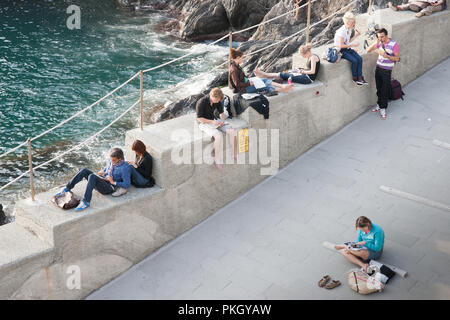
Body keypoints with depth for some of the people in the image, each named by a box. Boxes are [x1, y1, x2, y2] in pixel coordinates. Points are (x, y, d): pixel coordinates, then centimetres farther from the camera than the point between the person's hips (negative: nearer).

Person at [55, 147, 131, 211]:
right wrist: (103, 171, 5)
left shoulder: (125, 168, -16)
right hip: (102, 181, 8)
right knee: (84, 171, -13)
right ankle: (67, 189, -6)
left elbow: (127, 184, -17)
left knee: (92, 176, -33)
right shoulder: (111, 161, 6)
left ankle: (86, 202, -35)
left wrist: (113, 182, -21)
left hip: (109, 188, -8)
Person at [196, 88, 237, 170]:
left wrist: (222, 119, -12)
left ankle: (234, 154, 2)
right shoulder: (201, 103, -22)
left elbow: (221, 113, 10)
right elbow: (199, 118, -18)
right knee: (218, 135, -33)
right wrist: (212, 122, -27)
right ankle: (217, 160, -19)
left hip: (213, 121, 7)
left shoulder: (217, 101, -4)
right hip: (203, 123, -6)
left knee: (232, 131, -12)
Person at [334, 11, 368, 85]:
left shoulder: (350, 29, 6)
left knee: (359, 59, -14)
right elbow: (341, 46, -22)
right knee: (354, 60, -25)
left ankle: (360, 78, -14)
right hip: (341, 50, -8)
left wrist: (356, 36, 6)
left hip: (348, 49, 8)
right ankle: (355, 78, -6)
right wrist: (353, 45, -21)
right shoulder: (342, 31, -21)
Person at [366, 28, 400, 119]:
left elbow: (397, 58, -10)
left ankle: (383, 108, 11)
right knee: (379, 89, 14)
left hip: (387, 70, -5)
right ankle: (379, 104, 30)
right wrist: (376, 43, -13)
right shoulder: (379, 43, 2)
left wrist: (386, 56, -25)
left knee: (385, 90, 1)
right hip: (378, 68, 5)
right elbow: (368, 50, 2)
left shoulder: (394, 44, -13)